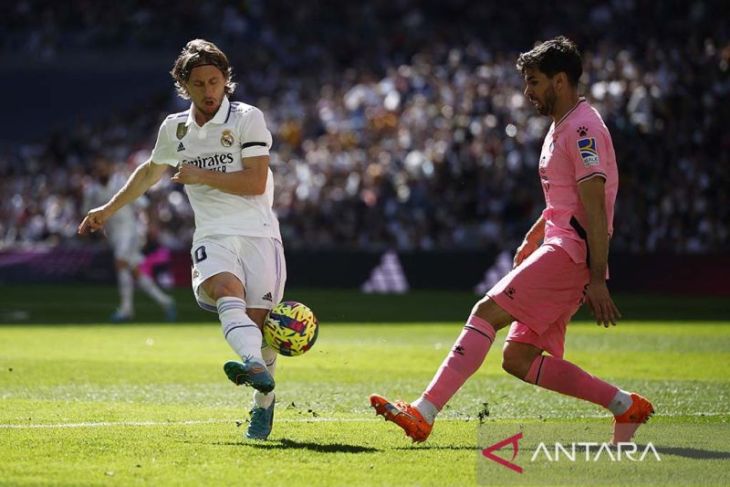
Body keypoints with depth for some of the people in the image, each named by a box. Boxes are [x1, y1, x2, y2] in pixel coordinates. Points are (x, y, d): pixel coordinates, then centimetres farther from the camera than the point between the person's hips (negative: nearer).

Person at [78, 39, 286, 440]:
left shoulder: (247, 118, 1)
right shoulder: (174, 129, 15)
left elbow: (256, 182, -8)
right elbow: (151, 171, 35)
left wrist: (201, 175, -7)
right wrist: (110, 209, 41)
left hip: (257, 234, -2)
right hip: (212, 238, 2)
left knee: (258, 320, -9)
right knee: (226, 291, -30)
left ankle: (263, 400, 15)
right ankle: (255, 367, -56)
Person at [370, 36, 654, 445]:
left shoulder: (583, 127, -11)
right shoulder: (561, 128, 22)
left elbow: (595, 208, -18)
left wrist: (597, 279, -22)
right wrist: (531, 242, 30)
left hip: (571, 253, -10)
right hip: (559, 250, 10)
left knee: (486, 313, -18)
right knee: (518, 359, 4)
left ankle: (423, 414, -25)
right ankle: (627, 406, 10)